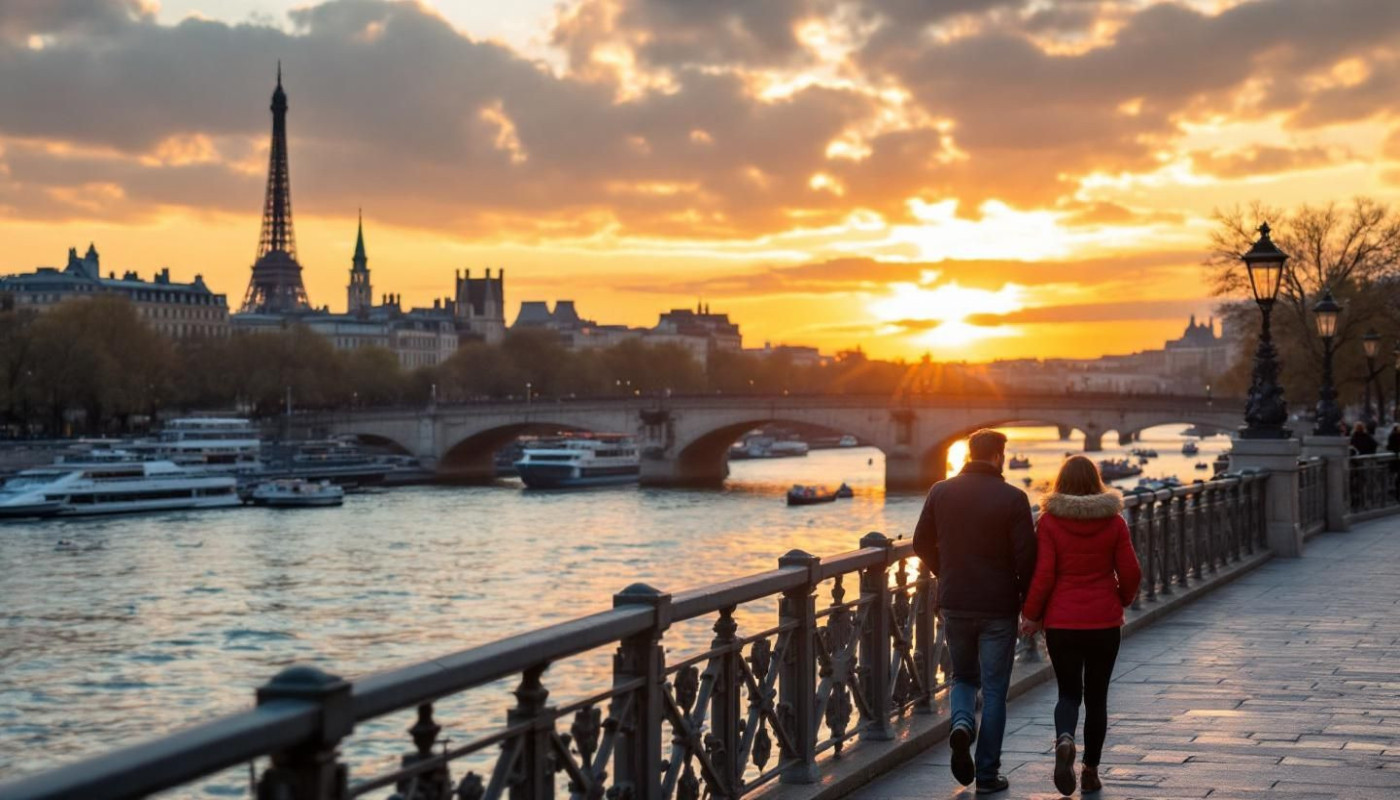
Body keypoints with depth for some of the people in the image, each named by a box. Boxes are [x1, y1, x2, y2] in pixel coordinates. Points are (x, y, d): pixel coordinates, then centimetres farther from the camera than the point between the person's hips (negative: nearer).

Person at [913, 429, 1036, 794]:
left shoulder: (941, 492, 0)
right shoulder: (1012, 498, -11)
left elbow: (922, 543, 8)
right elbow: (1026, 556, -11)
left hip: (953, 604, 3)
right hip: (998, 608, -3)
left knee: (963, 676, 22)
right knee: (994, 689, 7)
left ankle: (962, 724, -8)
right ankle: (987, 774, 9)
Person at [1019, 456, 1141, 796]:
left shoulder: (1049, 521, -7)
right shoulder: (1114, 521, -2)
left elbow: (1043, 574, -10)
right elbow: (1131, 573, -1)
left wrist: (1031, 614, 2)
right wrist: (1121, 601, 18)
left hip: (1061, 622, -1)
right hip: (1105, 622, 1)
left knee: (1069, 693, 10)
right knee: (1096, 696, 13)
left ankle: (1064, 739, -20)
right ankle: (1091, 771, 15)